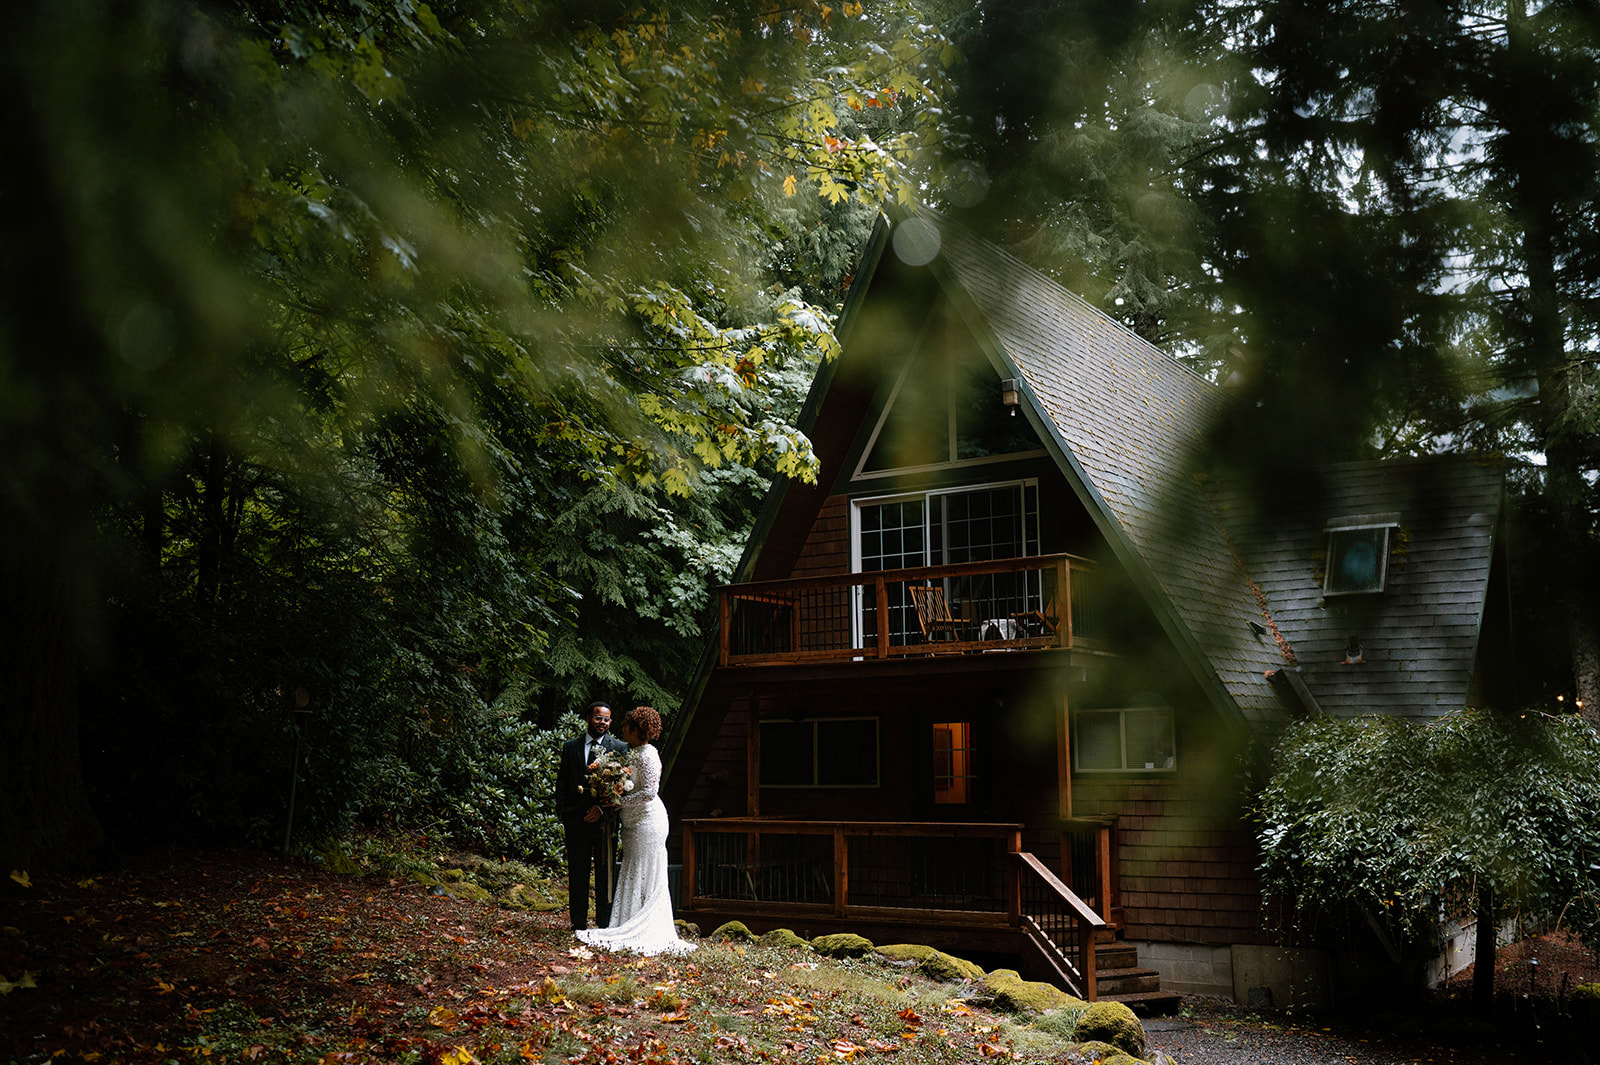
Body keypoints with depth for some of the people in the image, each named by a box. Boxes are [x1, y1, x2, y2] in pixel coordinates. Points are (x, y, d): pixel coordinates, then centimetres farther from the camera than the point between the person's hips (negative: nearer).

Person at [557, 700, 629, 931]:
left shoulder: (620, 747, 3)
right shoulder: (570, 747, 10)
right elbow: (562, 783, 11)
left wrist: (602, 808, -13)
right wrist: (563, 814, 0)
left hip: (605, 818, -2)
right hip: (577, 819, 2)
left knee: (605, 872, 1)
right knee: (577, 873, 7)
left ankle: (604, 923, 8)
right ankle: (579, 923, 15)